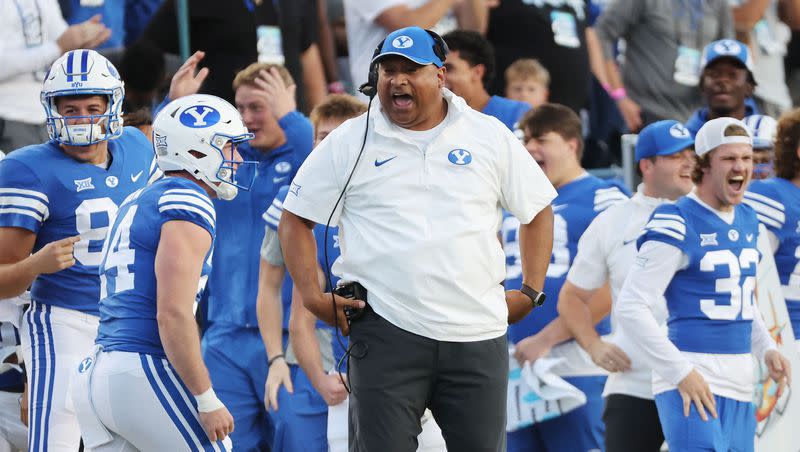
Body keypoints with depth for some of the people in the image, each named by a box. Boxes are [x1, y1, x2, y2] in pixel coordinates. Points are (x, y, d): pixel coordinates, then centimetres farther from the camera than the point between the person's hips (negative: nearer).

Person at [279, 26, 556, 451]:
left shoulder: (491, 137, 8)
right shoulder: (348, 143, 5)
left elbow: (537, 211, 16)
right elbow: (295, 219, 10)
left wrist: (530, 292, 7)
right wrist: (312, 296, -1)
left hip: (478, 332, 1)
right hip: (387, 332, -1)